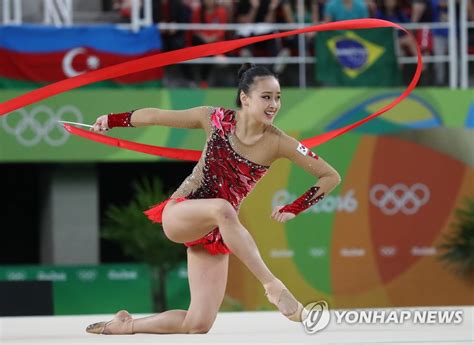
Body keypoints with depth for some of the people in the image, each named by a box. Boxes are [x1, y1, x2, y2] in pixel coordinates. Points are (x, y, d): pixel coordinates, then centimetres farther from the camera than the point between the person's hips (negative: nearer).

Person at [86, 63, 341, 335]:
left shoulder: (278, 143, -9)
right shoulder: (217, 119, -8)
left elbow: (331, 176, -5)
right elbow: (157, 116, 5)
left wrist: (295, 209, -14)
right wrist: (112, 120, 10)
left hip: (216, 235, 3)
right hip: (178, 215, -3)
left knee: (198, 325, -8)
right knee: (222, 209, -40)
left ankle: (125, 326, 16)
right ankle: (272, 286, -37)